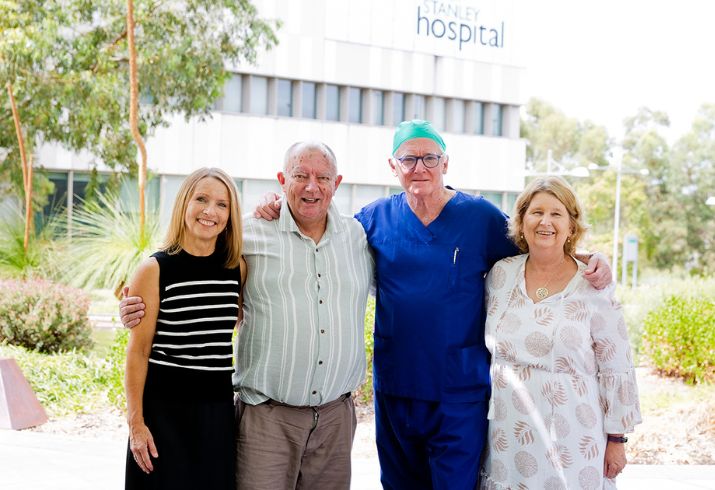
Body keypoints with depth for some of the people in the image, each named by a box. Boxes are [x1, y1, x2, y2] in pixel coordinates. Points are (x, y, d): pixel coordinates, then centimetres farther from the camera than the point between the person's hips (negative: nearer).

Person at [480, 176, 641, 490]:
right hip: (506, 438, 3)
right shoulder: (501, 274, 4)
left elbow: (616, 370, -3)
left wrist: (616, 439, -2)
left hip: (569, 443, -3)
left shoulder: (593, 287, -6)